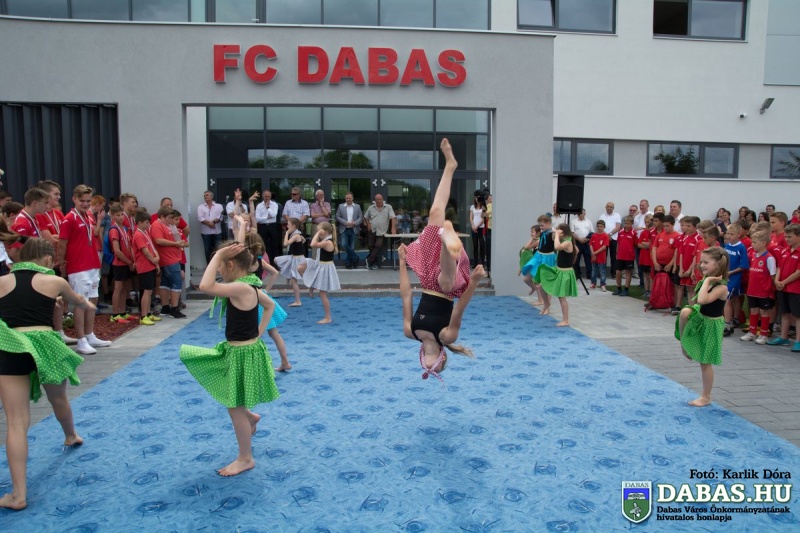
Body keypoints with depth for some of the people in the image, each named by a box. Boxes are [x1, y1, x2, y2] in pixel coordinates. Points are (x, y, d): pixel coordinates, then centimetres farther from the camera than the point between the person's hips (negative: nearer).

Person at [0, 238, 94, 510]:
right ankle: (71, 436, 58)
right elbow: (79, 302, 27)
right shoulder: (55, 282, 7)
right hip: (44, 347, 0)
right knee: (59, 399, 29)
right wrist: (88, 305, 51)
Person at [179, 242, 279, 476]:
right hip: (235, 350, 10)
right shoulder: (249, 285, 3)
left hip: (243, 354, -10)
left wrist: (217, 255, -28)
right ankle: (249, 416, 39)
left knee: (235, 407, 5)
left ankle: (245, 459, 20)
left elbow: (206, 286, -37)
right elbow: (270, 305, 19)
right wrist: (259, 332, 14)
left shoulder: (241, 288, -26)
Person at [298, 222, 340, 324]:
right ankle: (311, 287, 19)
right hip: (319, 266, 10)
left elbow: (313, 244, -35)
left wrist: (317, 234, -27)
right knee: (300, 268, 6)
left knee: (322, 294, 0)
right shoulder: (326, 241, 6)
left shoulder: (328, 242, -25)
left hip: (325, 269, -10)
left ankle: (328, 318, 10)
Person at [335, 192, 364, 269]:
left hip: (354, 230, 0)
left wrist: (355, 223, -13)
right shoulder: (340, 206, 8)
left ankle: (349, 263, 13)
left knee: (352, 247, 1)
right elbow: (338, 217, 2)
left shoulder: (357, 206, 9)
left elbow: (360, 217, 5)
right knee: (344, 245, -16)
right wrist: (346, 223, -11)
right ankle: (355, 258, 1)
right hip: (344, 229, 0)